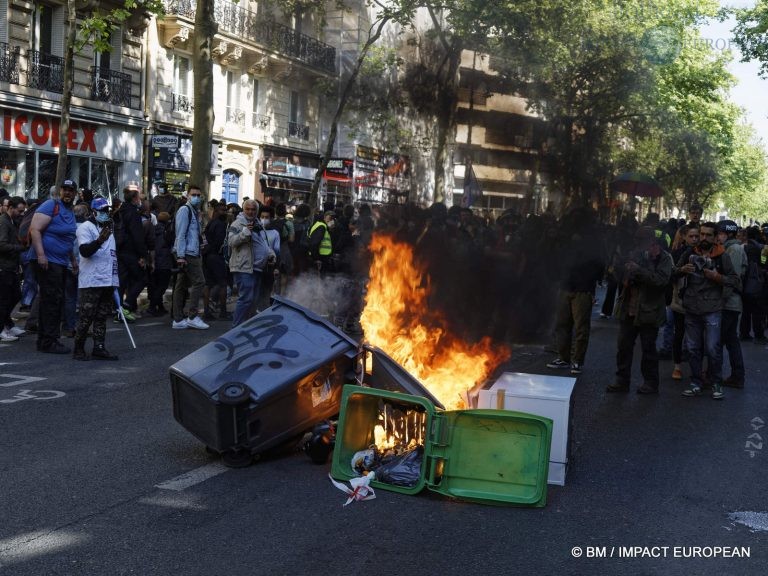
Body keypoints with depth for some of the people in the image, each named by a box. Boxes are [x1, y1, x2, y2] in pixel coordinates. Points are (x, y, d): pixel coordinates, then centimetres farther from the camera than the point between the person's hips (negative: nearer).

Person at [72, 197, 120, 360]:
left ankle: (99, 348, 9)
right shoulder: (86, 227, -5)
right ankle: (78, 349, 5)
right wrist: (100, 240, -37)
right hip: (90, 281, -8)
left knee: (102, 317, 7)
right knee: (86, 317, -6)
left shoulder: (108, 228, 22)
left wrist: (115, 279, 26)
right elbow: (84, 251, -20)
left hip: (108, 281, 8)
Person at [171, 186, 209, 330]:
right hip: (186, 254, -9)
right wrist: (181, 256, -19)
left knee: (181, 286, 8)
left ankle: (178, 320, 10)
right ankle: (192, 317, -9)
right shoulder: (185, 210, -7)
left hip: (192, 254, 9)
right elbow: (181, 234, -14)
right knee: (199, 281, -11)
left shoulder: (195, 212, 20)